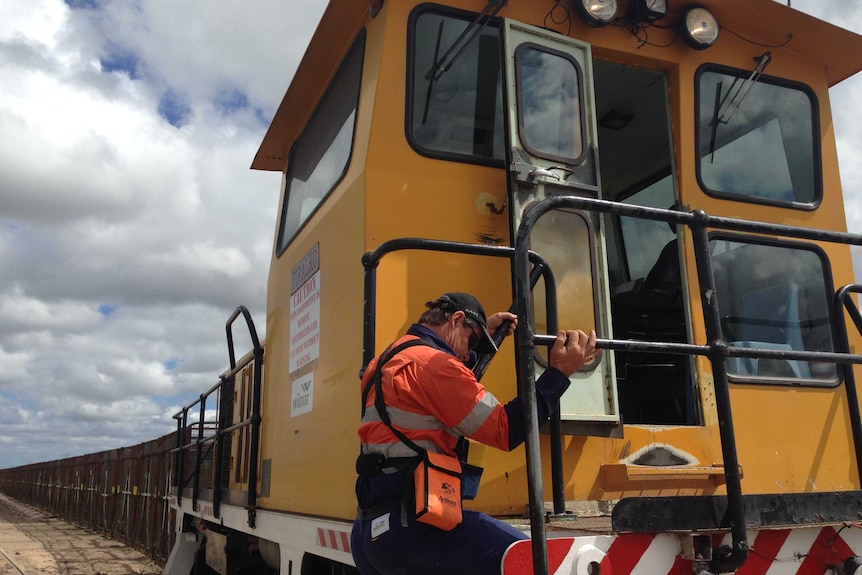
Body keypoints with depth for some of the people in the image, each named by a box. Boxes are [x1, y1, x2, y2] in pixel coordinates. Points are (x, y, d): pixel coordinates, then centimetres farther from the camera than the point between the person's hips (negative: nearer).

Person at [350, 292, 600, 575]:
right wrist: (559, 372, -8)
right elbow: (504, 430, -12)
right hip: (408, 522, -10)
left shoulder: (393, 358, 18)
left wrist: (487, 332, 39)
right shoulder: (431, 362, -11)